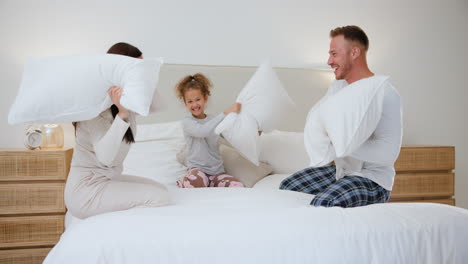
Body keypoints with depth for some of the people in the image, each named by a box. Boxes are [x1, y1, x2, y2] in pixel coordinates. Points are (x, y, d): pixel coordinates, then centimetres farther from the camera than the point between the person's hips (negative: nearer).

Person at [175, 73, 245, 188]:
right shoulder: (187, 122, -3)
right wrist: (225, 113, -28)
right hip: (197, 169, -4)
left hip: (217, 171, 4)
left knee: (238, 187, -24)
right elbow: (202, 131, -25)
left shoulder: (214, 120, 12)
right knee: (196, 180, -40)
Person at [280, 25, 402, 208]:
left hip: (374, 180, -8)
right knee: (287, 187, 3)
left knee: (323, 203, -32)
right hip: (340, 170, 8)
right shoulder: (338, 86, 7)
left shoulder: (385, 93, -20)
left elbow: (388, 152, -27)